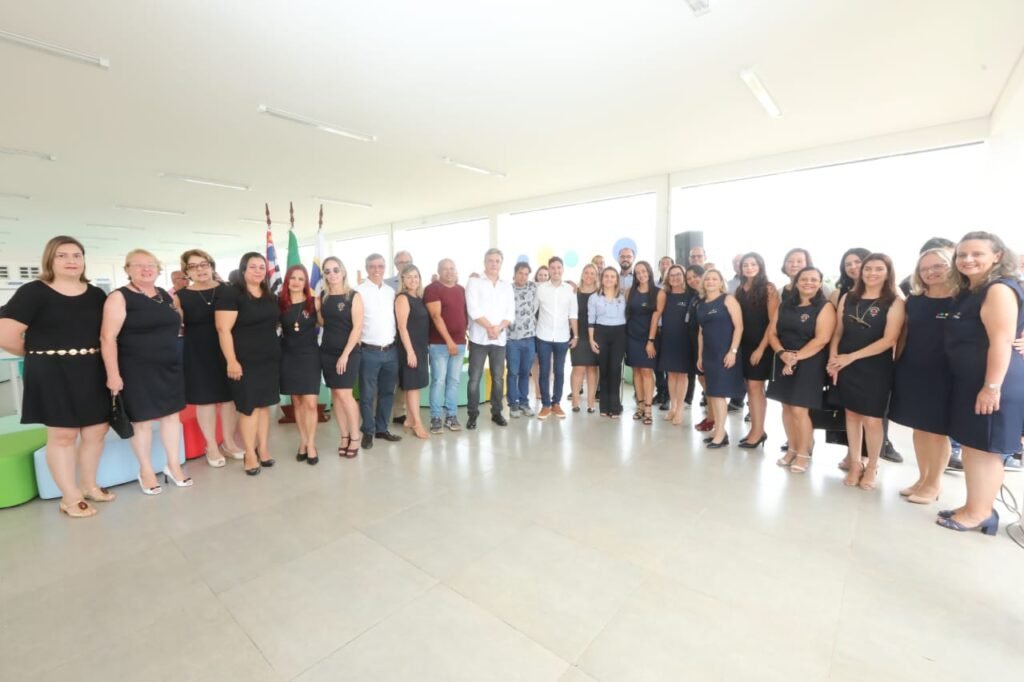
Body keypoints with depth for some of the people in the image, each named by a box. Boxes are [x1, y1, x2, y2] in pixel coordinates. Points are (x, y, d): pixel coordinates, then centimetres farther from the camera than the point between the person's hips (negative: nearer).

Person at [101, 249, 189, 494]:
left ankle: (173, 466, 24)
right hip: (136, 369, -5)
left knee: (172, 414, 11)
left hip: (169, 366, 6)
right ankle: (146, 471, 22)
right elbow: (108, 337, -15)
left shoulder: (167, 296, 9)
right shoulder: (119, 297, -10)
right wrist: (113, 373, -18)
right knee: (142, 420, 6)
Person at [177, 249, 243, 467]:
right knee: (205, 399, 6)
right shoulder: (181, 296, 1)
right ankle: (211, 447, 21)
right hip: (198, 354, -1)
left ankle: (229, 443, 24)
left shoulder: (227, 290, 3)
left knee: (229, 396, 8)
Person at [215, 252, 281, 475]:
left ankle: (263, 449, 23)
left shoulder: (270, 296, 11)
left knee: (264, 405, 12)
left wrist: (277, 351, 16)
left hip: (270, 359, 6)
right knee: (248, 408, 1)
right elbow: (223, 330, -14)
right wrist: (231, 361, -18)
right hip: (245, 362, -6)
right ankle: (250, 454, 14)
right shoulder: (231, 294, -9)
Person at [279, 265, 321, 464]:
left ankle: (311, 443, 10)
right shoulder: (280, 303, 1)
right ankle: (303, 441, 24)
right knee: (297, 403, 11)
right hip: (288, 357, 2)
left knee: (310, 403, -5)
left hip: (309, 356, -2)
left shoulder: (314, 302, -2)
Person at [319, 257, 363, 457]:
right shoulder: (322, 297, 8)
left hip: (349, 352, -5)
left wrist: (345, 354, -15)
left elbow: (357, 328, -12)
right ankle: (344, 436, 17)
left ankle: (355, 437, 5)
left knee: (344, 394, -9)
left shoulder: (354, 296, -7)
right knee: (335, 394, 7)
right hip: (327, 351, 5)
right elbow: (321, 322, 18)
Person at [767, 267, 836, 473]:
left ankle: (803, 453, 12)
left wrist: (796, 357, -18)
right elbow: (772, 333, 5)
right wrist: (782, 353, -12)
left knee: (799, 410, -7)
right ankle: (792, 449, 25)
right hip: (783, 362, 5)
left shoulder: (824, 307, -5)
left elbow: (822, 339, -15)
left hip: (809, 363, -5)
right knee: (786, 407, 10)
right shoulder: (784, 305, 9)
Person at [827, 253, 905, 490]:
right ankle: (855, 463, 24)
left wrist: (852, 356, -16)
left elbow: (889, 340, -12)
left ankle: (872, 467, 22)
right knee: (852, 414, 10)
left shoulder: (894, 302, -4)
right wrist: (833, 359, -6)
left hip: (876, 369, -3)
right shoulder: (848, 298, 7)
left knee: (871, 419, 2)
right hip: (846, 367, 3)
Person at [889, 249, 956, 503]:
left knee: (937, 429, 6)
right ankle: (922, 478, 26)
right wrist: (896, 363, 8)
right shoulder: (914, 301, 7)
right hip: (911, 371, 4)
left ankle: (934, 483, 21)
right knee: (919, 427, 12)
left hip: (944, 374, -4)